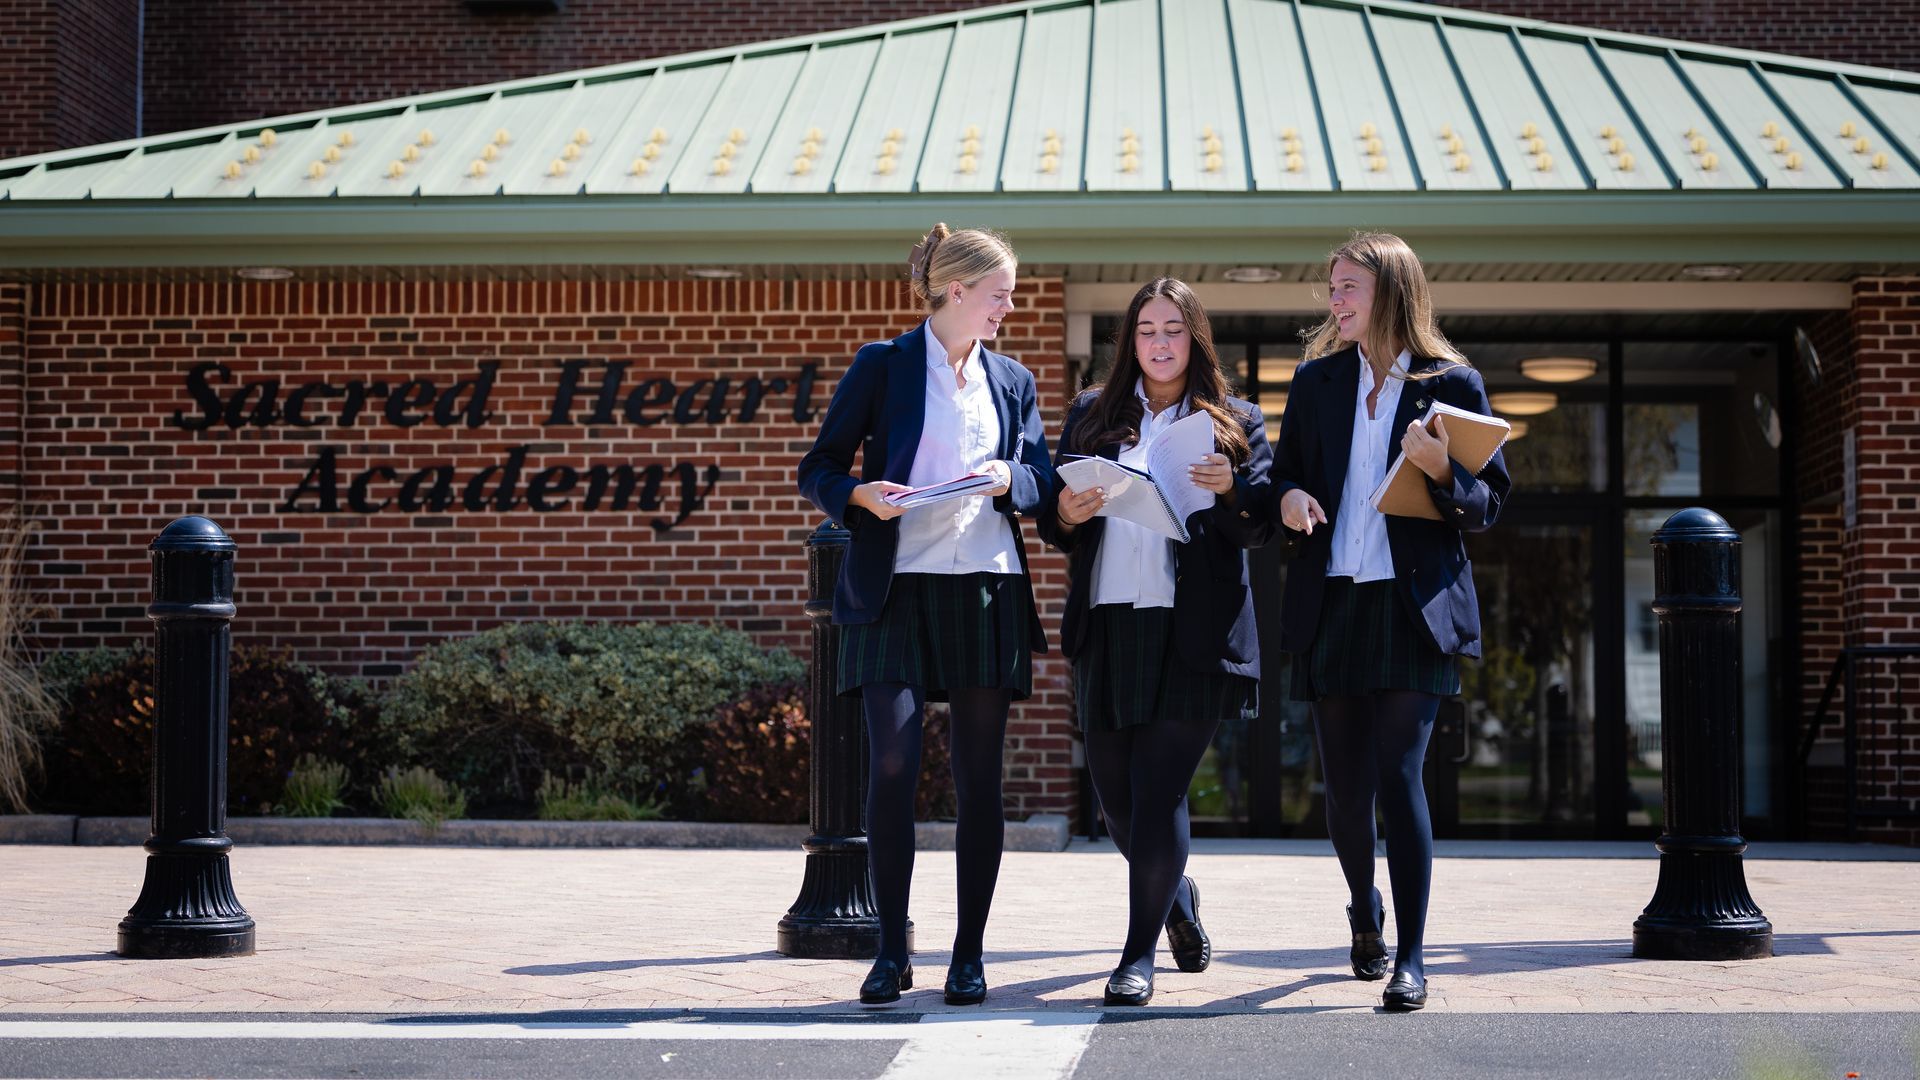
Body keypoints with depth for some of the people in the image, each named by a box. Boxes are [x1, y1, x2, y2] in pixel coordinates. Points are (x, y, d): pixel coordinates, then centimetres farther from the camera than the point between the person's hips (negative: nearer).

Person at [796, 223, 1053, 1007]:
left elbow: (1043, 485, 14)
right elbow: (818, 471, 4)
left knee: (979, 778, 2)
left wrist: (1007, 480, -7)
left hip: (987, 590, 4)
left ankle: (969, 955, 9)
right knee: (892, 765, -12)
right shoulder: (883, 367, 4)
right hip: (896, 590, -3)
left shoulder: (1012, 382, 17)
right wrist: (861, 494, -17)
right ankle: (892, 952, -2)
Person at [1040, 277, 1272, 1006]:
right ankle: (1174, 895, 37)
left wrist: (1230, 489, -17)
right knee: (1115, 796, 9)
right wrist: (1066, 515, -10)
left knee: (1159, 792, -9)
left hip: (1191, 632, -3)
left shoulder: (1235, 423, 9)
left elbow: (1261, 529, 2)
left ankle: (1139, 955, -1)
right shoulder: (1092, 417, 15)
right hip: (1105, 625, 3)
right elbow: (1056, 532, 13)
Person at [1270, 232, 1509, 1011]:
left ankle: (1411, 959, -7)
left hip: (1414, 605, -4)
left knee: (1398, 775, -13)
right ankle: (1365, 913, 35)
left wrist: (1444, 471, -18)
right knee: (1345, 786, 7)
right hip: (1330, 604, 4)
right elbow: (1283, 479, 17)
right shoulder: (1317, 379, 11)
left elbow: (1490, 502, 2)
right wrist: (1287, 501, -6)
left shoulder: (1452, 383, 1)